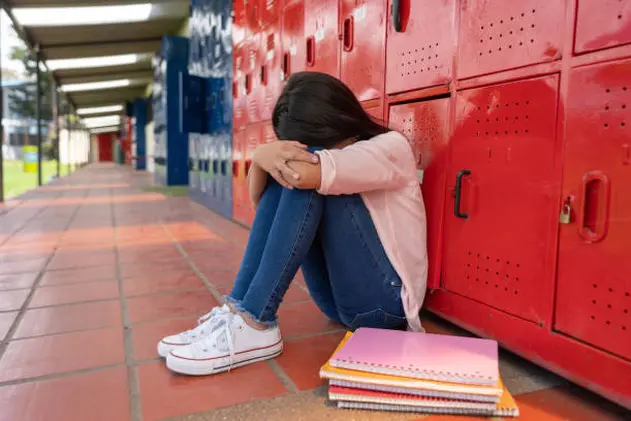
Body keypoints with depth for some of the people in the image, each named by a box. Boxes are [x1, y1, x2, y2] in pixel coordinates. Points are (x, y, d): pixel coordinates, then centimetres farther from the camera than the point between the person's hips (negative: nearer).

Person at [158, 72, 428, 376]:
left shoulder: (391, 147, -12)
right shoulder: (318, 158, 8)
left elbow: (306, 173, -29)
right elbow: (258, 198, -2)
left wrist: (264, 153, -10)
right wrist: (263, 159, -22)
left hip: (385, 298, -6)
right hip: (338, 296, 6)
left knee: (304, 175, -24)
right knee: (284, 172, -11)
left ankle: (254, 324, -25)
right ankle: (239, 307, -15)